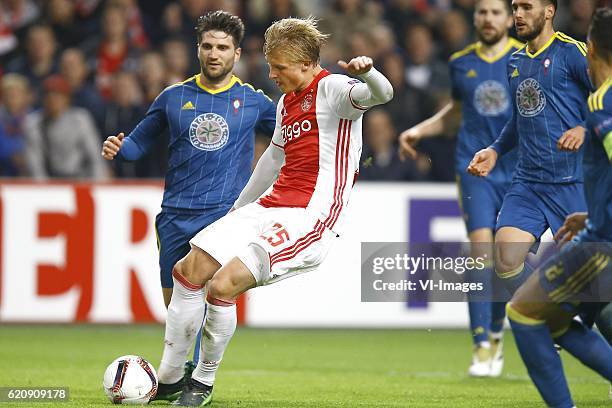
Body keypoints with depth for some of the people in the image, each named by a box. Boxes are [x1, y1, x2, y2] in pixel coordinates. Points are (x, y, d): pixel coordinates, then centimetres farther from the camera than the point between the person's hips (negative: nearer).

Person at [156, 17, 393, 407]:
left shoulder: (331, 89, -8)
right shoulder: (287, 101, 19)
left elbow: (382, 94, -28)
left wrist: (368, 73, -52)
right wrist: (239, 207, 43)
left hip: (311, 217, -9)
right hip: (271, 207, 9)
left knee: (223, 285, -21)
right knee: (189, 270, 0)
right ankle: (166, 375, 9)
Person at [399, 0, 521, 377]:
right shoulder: (460, 63, 8)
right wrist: (419, 131, 16)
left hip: (518, 170, -1)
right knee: (482, 247, -15)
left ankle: (496, 335, 28)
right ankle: (482, 347, -16)